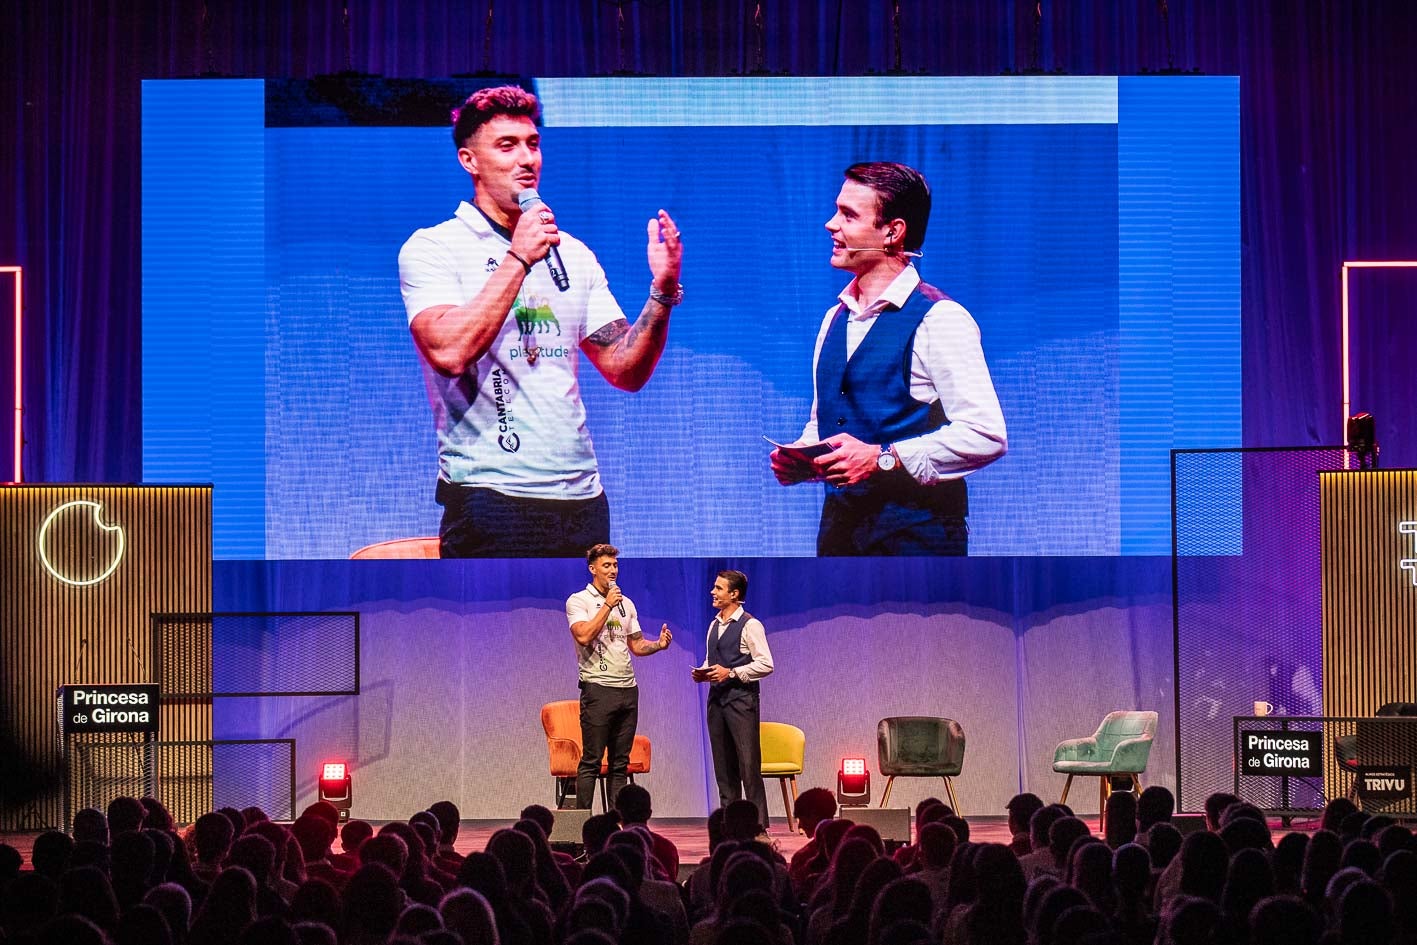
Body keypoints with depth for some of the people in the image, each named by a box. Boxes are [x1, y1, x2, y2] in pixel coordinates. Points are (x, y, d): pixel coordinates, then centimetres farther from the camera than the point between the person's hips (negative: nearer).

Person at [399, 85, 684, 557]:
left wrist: (663, 291, -4)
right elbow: (450, 352, -18)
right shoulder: (433, 248, -1)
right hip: (488, 498, -5)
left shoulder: (573, 254, 15)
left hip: (581, 498, 5)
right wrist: (518, 259, -15)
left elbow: (626, 371, 11)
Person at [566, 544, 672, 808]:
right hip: (597, 687, -6)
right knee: (591, 760, -7)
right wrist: (607, 605, -13)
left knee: (620, 763, 7)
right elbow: (584, 636, -17)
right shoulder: (578, 601, -1)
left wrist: (658, 644, -1)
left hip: (628, 688, 6)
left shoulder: (626, 604, 18)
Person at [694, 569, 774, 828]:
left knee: (748, 765, -9)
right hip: (716, 698, 8)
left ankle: (758, 825, -8)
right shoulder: (714, 626, 17)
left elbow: (765, 664, -13)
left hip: (741, 698, -8)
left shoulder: (750, 625, -7)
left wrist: (730, 673, -18)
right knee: (723, 766, 9)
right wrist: (703, 672, 5)